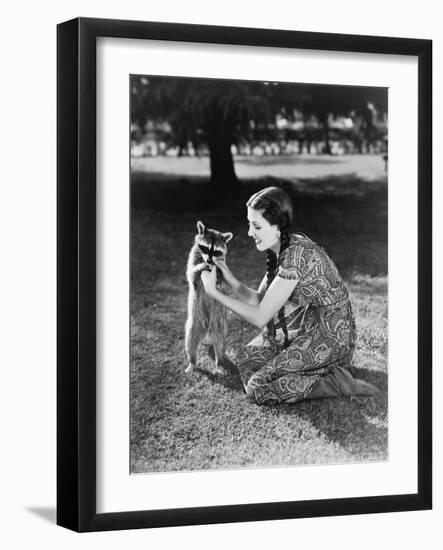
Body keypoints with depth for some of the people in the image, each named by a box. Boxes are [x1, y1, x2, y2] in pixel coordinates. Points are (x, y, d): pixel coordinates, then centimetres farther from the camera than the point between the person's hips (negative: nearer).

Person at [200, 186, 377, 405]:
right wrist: (229, 279, -9)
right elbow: (259, 300, 7)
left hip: (329, 340, -10)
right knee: (246, 357, 7)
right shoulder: (281, 250, 5)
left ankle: (337, 383, -7)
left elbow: (260, 317, -21)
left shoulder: (296, 256, -25)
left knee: (258, 387, -13)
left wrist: (213, 292, -17)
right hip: (308, 331, 10)